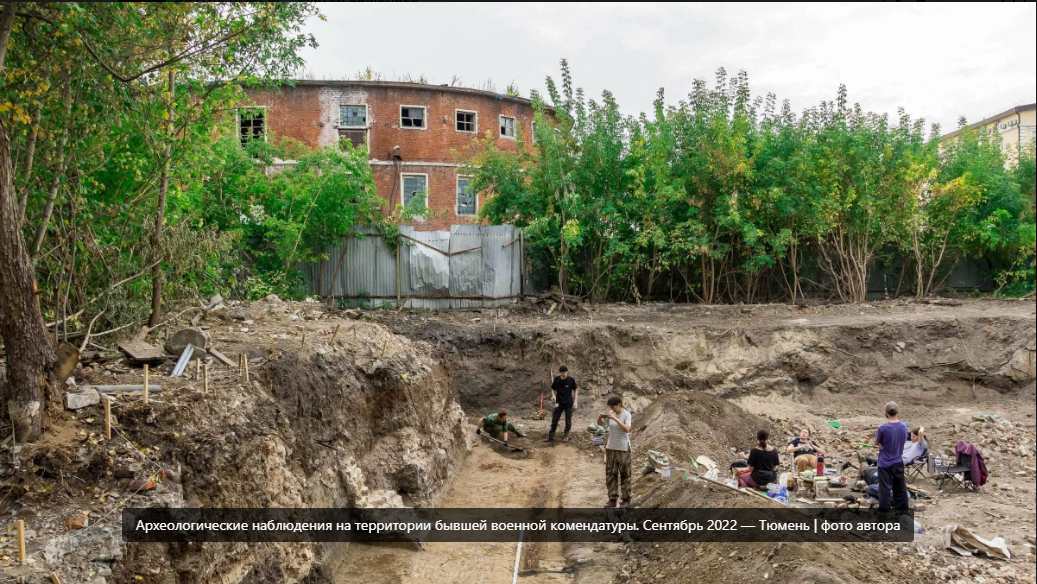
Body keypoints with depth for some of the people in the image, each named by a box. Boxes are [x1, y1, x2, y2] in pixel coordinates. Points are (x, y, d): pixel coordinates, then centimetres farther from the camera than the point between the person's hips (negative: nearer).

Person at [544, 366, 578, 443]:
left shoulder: (571, 380, -10)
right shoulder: (557, 379, -5)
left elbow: (575, 390, 0)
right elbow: (553, 389, 8)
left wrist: (575, 401, -6)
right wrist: (554, 396, -8)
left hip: (568, 403, -2)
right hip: (559, 403, 2)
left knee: (568, 420, 6)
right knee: (554, 419, 1)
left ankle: (566, 436, 19)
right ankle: (551, 436, 9)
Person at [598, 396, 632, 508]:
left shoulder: (627, 414, -12)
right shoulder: (611, 414, 1)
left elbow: (627, 429, -25)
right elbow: (600, 423, 9)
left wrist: (615, 418, -30)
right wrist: (600, 417, -13)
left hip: (623, 449, -5)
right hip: (611, 448, 5)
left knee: (625, 475, 4)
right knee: (610, 474, 3)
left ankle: (626, 499, 14)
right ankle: (612, 499, 8)